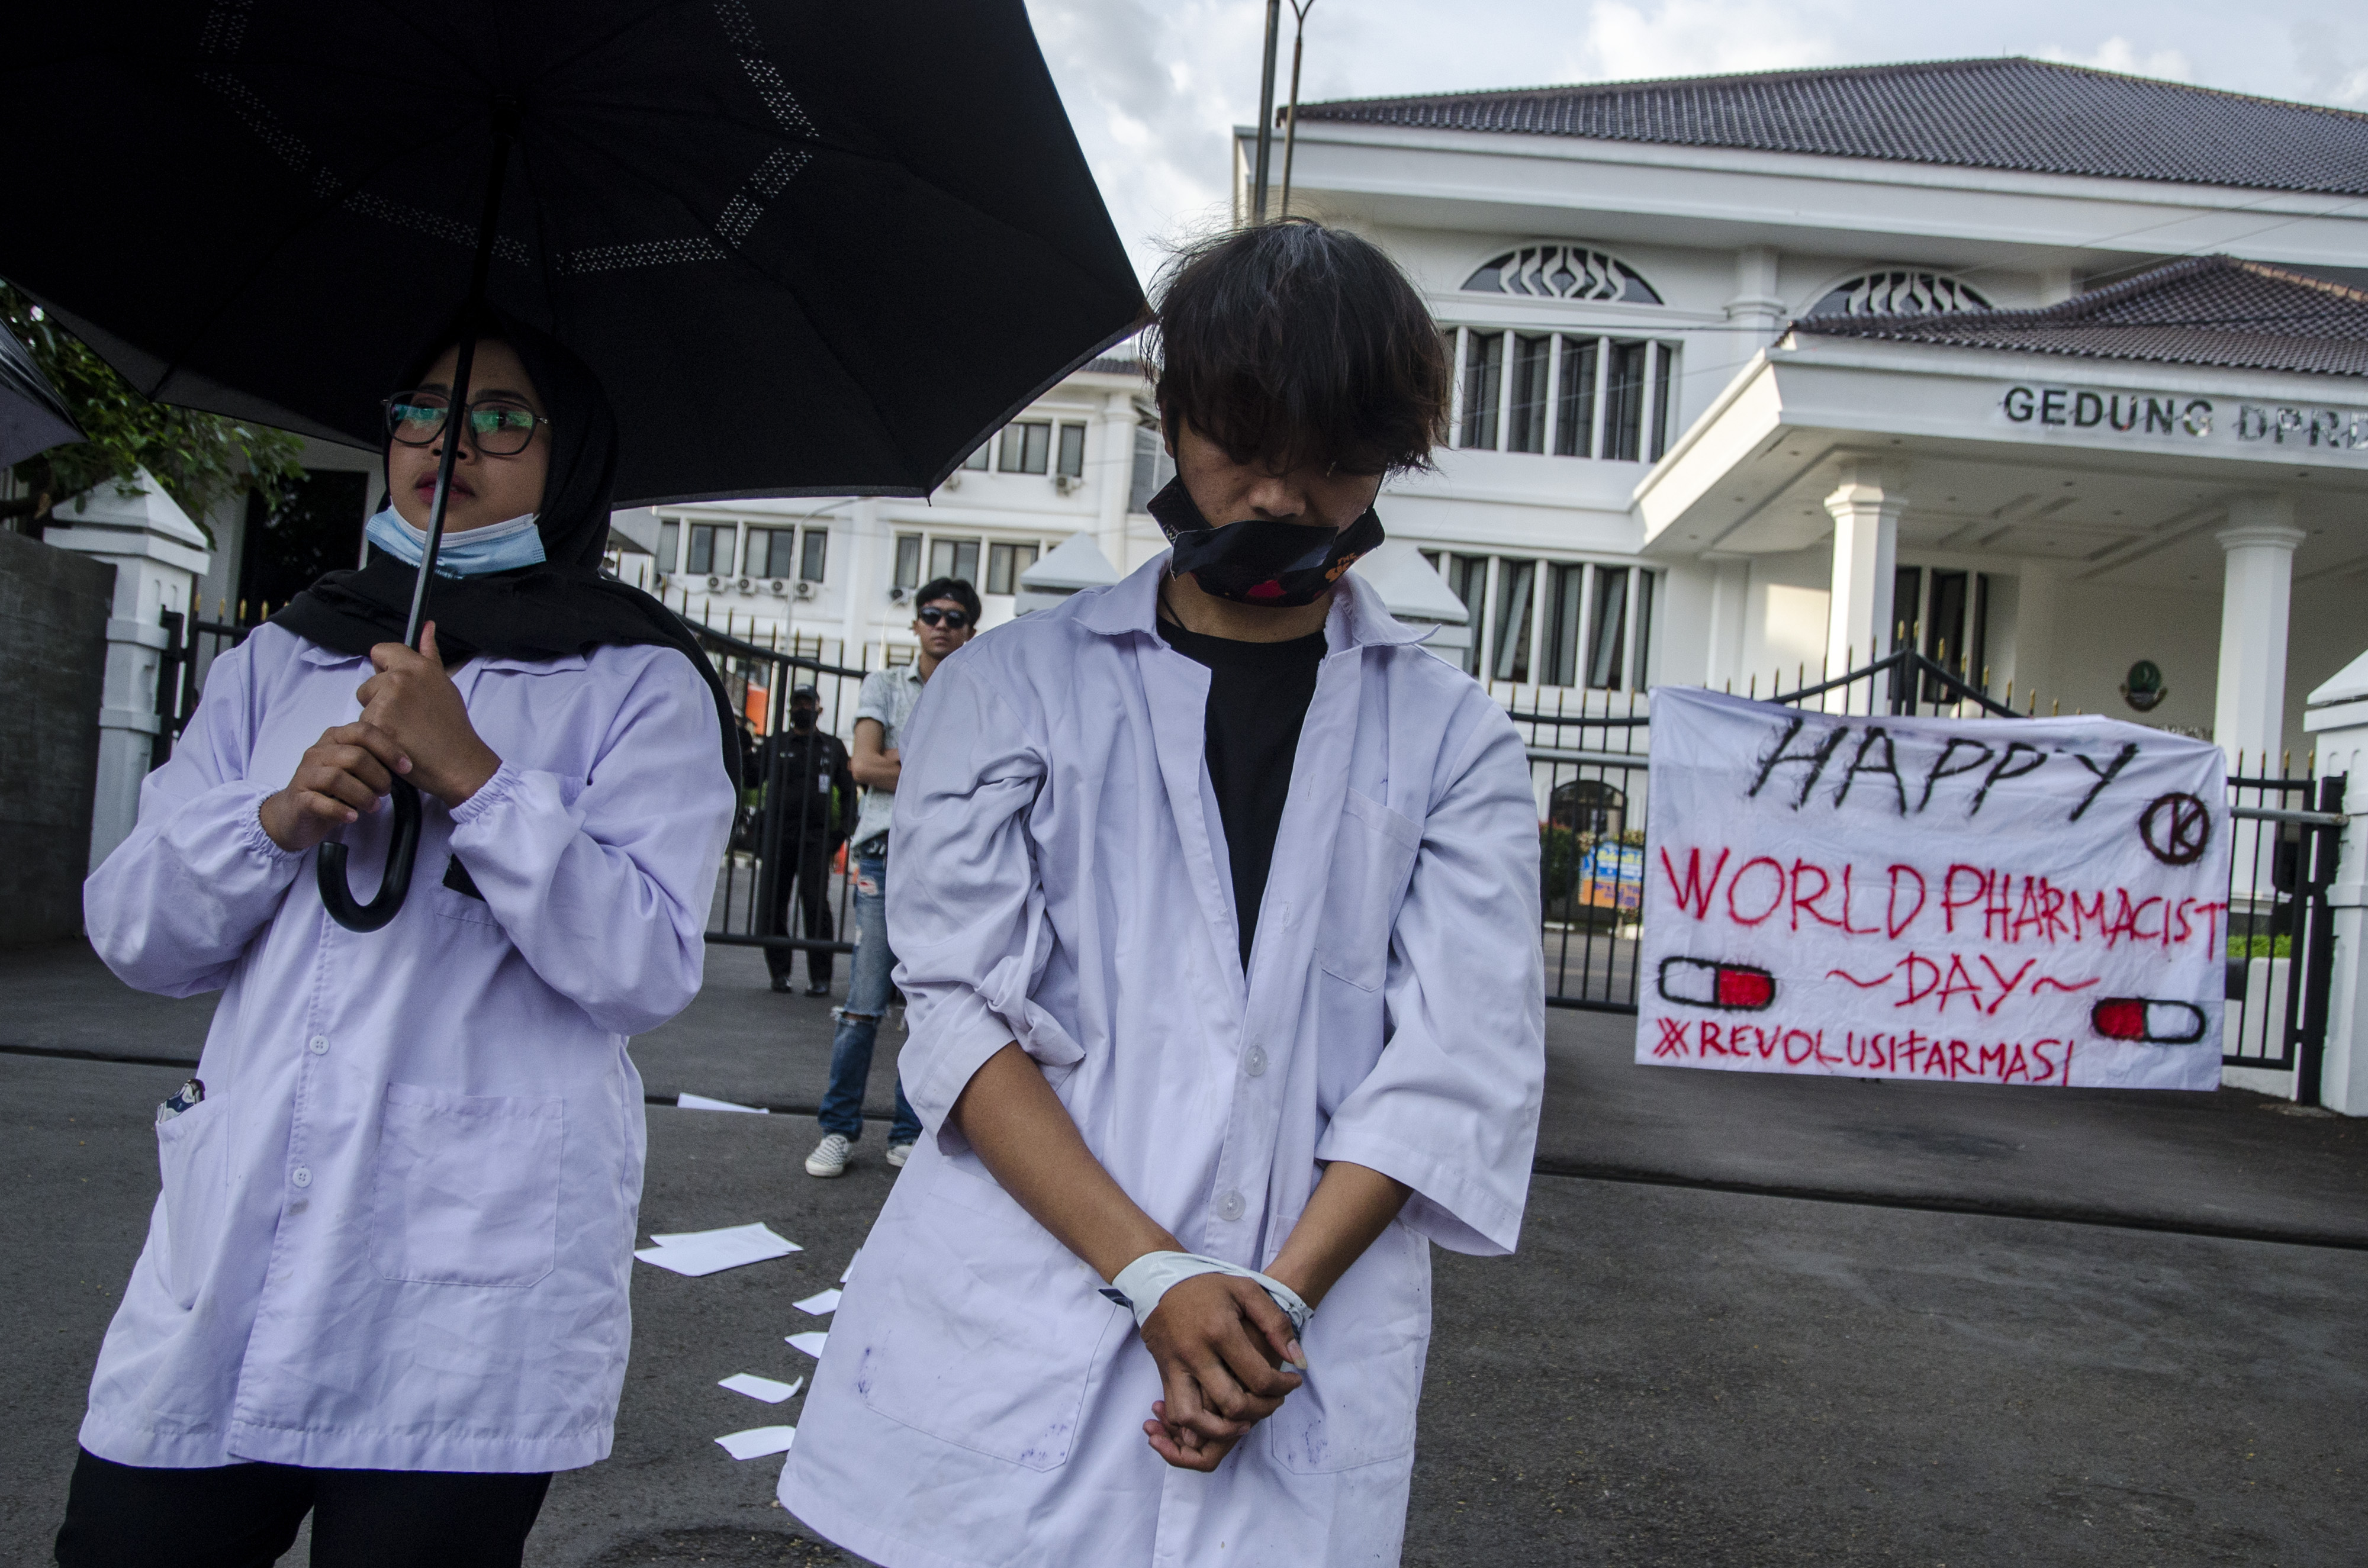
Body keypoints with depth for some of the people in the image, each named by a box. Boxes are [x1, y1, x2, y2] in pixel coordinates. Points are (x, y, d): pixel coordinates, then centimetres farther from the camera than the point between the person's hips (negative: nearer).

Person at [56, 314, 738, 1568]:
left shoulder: (638, 684, 2)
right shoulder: (282, 658, 15)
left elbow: (647, 970, -11)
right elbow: (132, 932, 11)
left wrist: (472, 774, -17)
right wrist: (277, 817, -7)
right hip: (229, 1243, 4)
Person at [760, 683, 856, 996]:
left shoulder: (833, 747, 15)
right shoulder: (776, 745, 15)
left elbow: (847, 789, 16)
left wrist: (845, 827, 6)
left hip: (816, 837, -2)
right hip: (778, 835, 2)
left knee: (815, 902, -11)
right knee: (774, 904, 1)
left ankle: (821, 977, -8)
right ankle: (780, 972, 12)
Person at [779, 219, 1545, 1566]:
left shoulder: (1456, 741, 6)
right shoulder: (1017, 689, 4)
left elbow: (1459, 1058, -2)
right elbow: (963, 1011, -4)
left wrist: (1277, 1298, -14)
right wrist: (1154, 1275, -14)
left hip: (1299, 1374, 1)